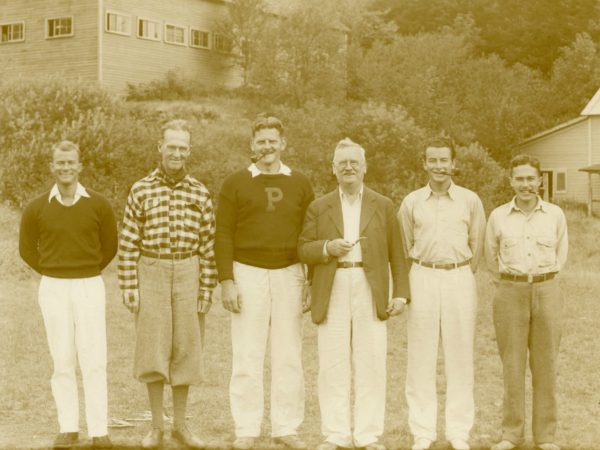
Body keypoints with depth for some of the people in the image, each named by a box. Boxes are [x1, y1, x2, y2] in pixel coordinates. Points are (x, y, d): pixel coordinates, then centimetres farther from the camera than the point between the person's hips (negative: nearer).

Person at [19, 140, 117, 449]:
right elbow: (27, 248, 12)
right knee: (62, 361, 5)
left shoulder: (99, 205, -2)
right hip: (53, 289, 1)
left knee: (93, 360, -3)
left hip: (90, 288, -1)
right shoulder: (37, 208, 0)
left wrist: (87, 273, 8)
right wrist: (54, 274, 8)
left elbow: (109, 245, 9)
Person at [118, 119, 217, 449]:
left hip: (187, 274, 1)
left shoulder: (200, 193, 3)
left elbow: (208, 245, 4)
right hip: (151, 273, -1)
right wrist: (128, 288, -7)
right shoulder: (141, 190, -1)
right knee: (153, 349, 0)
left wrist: (207, 291, 0)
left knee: (185, 349, 4)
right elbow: (128, 243, -1)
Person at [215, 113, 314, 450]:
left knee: (289, 356, 3)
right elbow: (224, 235, 1)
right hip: (248, 273, -1)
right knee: (247, 356, -1)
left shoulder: (300, 184, 9)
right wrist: (226, 280, -7)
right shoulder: (235, 184, 4)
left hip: (289, 274, 2)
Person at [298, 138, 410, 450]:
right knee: (332, 366, 0)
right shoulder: (318, 207, 13)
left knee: (371, 365, 0)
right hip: (332, 294, 1)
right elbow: (303, 249, 6)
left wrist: (401, 293, -1)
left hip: (371, 293, 0)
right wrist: (328, 247, -12)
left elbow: (396, 254, 8)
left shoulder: (383, 206, 12)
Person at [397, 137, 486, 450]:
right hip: (423, 279, 1)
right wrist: (410, 283, 9)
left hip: (460, 280, 0)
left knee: (460, 357, 3)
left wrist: (462, 274, 7)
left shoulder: (470, 200, 4)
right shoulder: (411, 202, 6)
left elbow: (477, 246, 10)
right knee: (420, 358, 2)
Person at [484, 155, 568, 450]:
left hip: (547, 293, 0)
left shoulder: (555, 215, 3)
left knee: (545, 366, 4)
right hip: (510, 295, 0)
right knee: (512, 366, 3)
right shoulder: (498, 216, 2)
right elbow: (491, 258, 15)